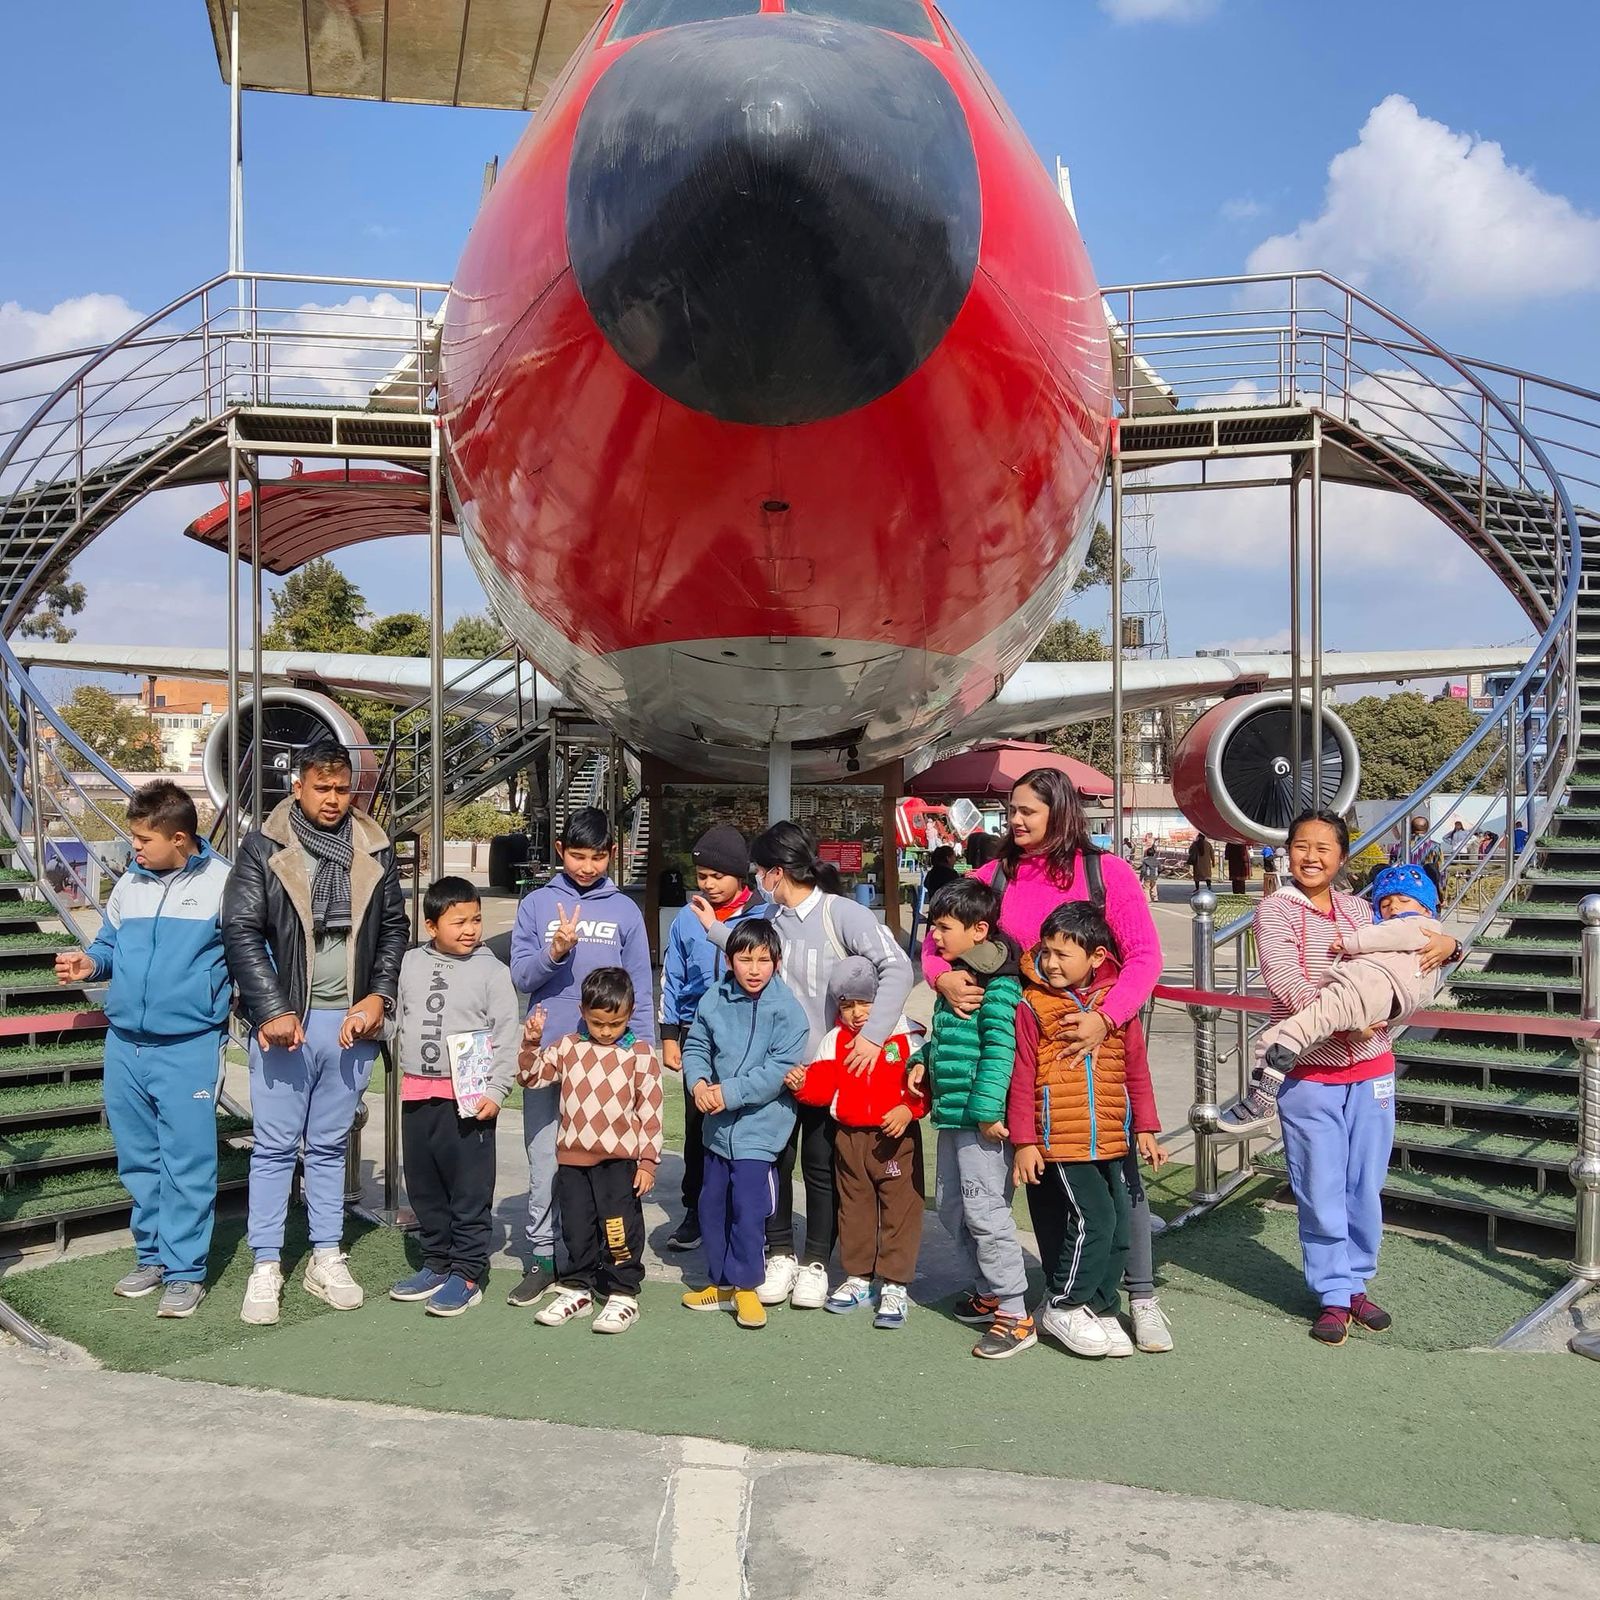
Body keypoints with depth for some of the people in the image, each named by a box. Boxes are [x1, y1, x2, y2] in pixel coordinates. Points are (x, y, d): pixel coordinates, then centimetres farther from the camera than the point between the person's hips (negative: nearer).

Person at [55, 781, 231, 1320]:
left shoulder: (222, 883, -6)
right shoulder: (130, 884, 8)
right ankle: (152, 1256, 28)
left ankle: (185, 1271, 8)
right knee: (138, 1160, 14)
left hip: (189, 1047, -5)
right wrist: (89, 963, -3)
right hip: (124, 1043, 6)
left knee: (187, 1164, -2)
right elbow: (110, 946, 18)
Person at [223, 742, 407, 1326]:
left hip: (351, 1020, 3)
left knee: (330, 1145, 13)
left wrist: (378, 996, -1)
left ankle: (326, 1258, 23)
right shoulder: (264, 847, -3)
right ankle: (266, 1267, 12)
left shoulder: (374, 849, 7)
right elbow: (241, 932, -7)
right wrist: (273, 1011, -14)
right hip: (285, 1020, -3)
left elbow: (394, 927, 12)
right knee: (275, 1145, 3)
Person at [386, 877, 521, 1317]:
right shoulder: (413, 963, 6)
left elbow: (507, 1037, -8)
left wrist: (495, 1092, -13)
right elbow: (400, 1023, 17)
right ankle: (436, 1263, 28)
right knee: (424, 1188, 15)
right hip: (417, 1095, 5)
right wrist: (405, 1072, 15)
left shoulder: (491, 970, -7)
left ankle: (467, 1273, 9)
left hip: (467, 1097, -5)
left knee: (470, 1190, 0)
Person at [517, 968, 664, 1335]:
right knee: (576, 1228, 13)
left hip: (620, 1159, -4)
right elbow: (531, 1077, 9)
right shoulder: (568, 1048, 5)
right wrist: (531, 1044, -9)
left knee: (620, 1229, 0)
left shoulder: (641, 1054, -5)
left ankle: (624, 1294, 11)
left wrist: (648, 1160, -5)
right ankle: (577, 1289, 26)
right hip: (572, 1157, 4)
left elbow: (651, 1111, -3)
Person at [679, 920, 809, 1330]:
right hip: (718, 1126, 6)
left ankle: (746, 1286, 12)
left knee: (749, 1210, -6)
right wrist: (698, 1083, -12)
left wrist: (730, 1093, -19)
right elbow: (695, 1047, 8)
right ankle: (721, 1282, 31)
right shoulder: (715, 1000, 1)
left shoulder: (788, 1010, -12)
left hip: (758, 1129, -5)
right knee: (712, 1206, 15)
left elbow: (778, 1070, -17)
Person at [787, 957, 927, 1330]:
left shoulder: (906, 1036, -6)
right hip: (849, 1137, 4)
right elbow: (824, 1085, -1)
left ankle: (895, 1285, 9)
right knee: (854, 1208, 15)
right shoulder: (835, 1040, 5)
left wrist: (909, 1109, -22)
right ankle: (857, 1278, 29)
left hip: (895, 1137, -4)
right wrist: (803, 1083, -20)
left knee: (899, 1210, 0)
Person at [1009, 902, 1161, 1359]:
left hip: (1111, 1141, 5)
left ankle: (1099, 1308, 25)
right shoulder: (1032, 1007, -5)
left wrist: (1145, 1128, 11)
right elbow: (1022, 1079, -4)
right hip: (1059, 1142, -5)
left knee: (1119, 1225, 8)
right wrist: (1024, 1142, -6)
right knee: (1092, 1219, -11)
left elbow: (1136, 1069, 13)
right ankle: (1062, 1307, 7)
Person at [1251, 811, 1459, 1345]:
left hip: (1371, 1068, 4)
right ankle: (1332, 1296, 16)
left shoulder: (1359, 910, 9)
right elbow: (1285, 981, -18)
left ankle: (1356, 1283, 27)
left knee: (1365, 1187, 11)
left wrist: (1445, 945, 0)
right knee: (1321, 1191, 2)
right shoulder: (1275, 910, -6)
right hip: (1309, 1074, -4)